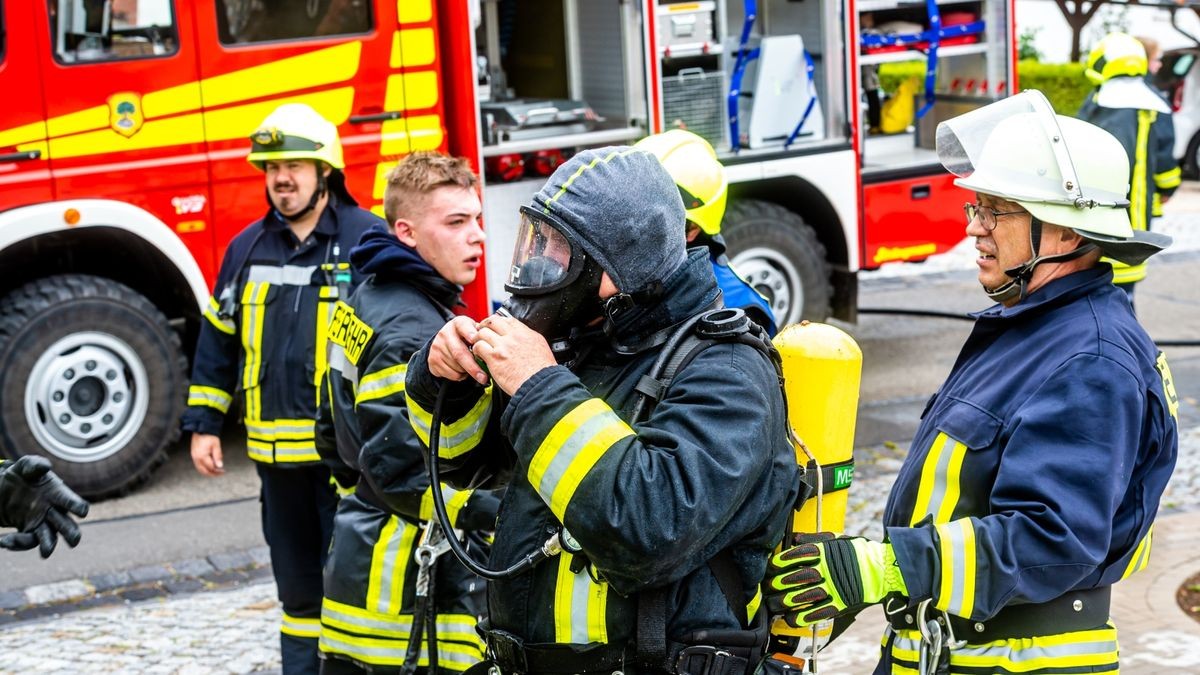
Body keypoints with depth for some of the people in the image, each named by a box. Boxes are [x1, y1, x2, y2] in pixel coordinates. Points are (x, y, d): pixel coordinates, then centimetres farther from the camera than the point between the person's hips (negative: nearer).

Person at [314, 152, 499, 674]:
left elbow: (337, 436, 17)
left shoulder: (363, 303, 10)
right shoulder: (414, 330, -20)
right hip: (408, 587, -10)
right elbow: (400, 469, -25)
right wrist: (496, 514, -25)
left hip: (362, 560, 10)